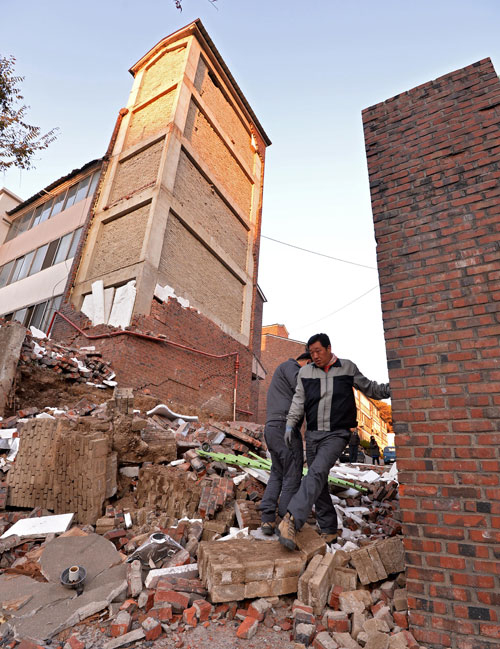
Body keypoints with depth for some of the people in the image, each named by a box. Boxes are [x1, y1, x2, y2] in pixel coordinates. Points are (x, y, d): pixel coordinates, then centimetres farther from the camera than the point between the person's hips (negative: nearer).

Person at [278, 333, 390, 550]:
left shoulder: (347, 368, 0)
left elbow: (368, 387, 11)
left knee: (317, 473, -24)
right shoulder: (305, 372, 6)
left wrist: (387, 389, -7)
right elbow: (299, 400, 7)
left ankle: (291, 521, -32)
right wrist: (290, 424, -4)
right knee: (318, 482, 9)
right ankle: (328, 531, 23)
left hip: (336, 434, -4)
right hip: (313, 434, 4)